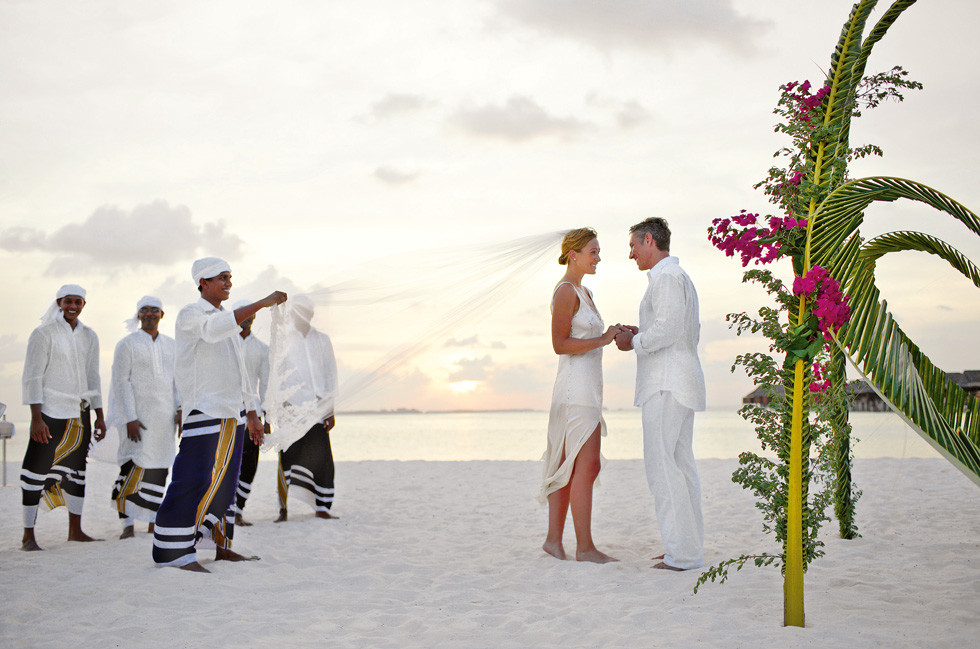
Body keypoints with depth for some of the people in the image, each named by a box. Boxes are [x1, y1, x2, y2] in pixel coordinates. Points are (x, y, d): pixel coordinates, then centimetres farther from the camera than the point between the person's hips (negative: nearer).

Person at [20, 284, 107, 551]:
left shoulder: (89, 336, 11)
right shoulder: (44, 333, -6)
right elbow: (32, 376, -9)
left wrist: (100, 416, 13)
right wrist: (36, 418, -16)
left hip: (79, 413, 6)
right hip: (50, 412, -6)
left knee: (76, 471, 11)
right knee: (37, 472, -6)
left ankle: (75, 531, 19)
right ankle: (28, 536, -1)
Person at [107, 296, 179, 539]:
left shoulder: (170, 345, 14)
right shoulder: (127, 344, 0)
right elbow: (121, 382, -6)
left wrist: (181, 410, 0)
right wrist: (130, 419, -13)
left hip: (164, 417, 4)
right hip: (137, 416, -4)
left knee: (159, 469, 5)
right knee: (135, 467, -11)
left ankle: (153, 524, 12)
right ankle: (128, 523, -3)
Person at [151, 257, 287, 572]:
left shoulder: (229, 319, 20)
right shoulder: (190, 314, -4)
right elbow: (213, 329, -28)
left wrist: (252, 413, 20)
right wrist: (263, 303, -28)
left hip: (232, 413, 8)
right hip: (205, 413, -8)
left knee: (225, 480, 10)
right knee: (195, 480, -12)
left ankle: (222, 546, 15)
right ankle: (176, 552, -8)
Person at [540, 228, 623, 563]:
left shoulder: (582, 293, 19)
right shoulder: (565, 292, -11)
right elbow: (560, 345, -17)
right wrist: (603, 339, -18)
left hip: (585, 390, 10)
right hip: (577, 388, -10)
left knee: (568, 466, 9)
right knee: (587, 466, -9)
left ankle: (554, 538, 13)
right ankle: (585, 546, -6)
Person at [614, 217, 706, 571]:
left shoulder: (666, 276, -11)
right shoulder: (681, 277, 21)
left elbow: (667, 328, -22)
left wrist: (634, 343, -6)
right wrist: (641, 334, 17)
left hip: (666, 384, -10)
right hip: (681, 383, 10)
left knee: (662, 466, -9)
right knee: (681, 465, 10)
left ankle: (683, 553, -9)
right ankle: (689, 547, 13)